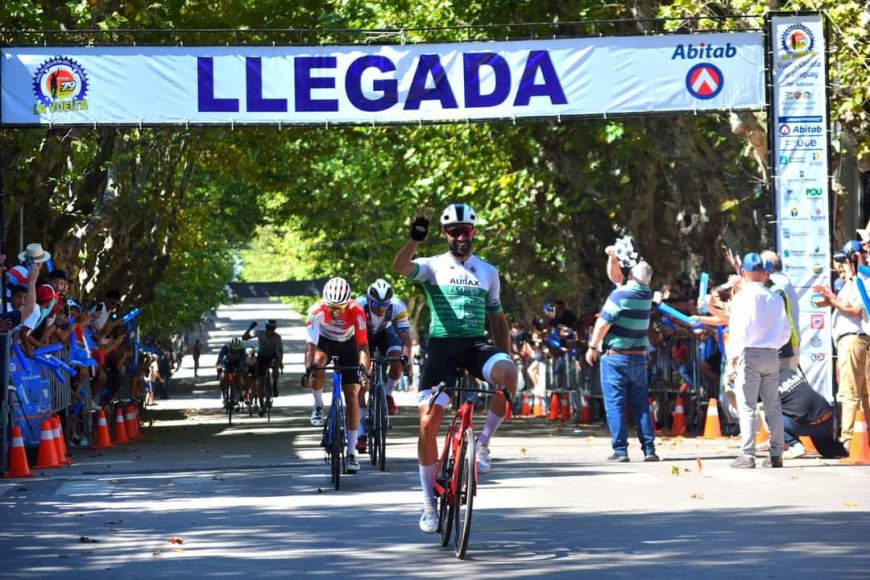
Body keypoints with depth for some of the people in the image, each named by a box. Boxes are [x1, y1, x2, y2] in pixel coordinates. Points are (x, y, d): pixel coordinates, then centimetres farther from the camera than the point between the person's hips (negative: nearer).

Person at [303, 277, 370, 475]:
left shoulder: (356, 312, -32)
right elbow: (311, 344, -38)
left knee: (352, 395, -10)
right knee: (318, 360, -36)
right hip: (325, 341, 0)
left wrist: (363, 368, -50)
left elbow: (363, 345, -33)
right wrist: (308, 369, -52)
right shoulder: (317, 310, -33)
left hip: (347, 344, 0)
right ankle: (318, 407, -11)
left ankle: (351, 453, -6)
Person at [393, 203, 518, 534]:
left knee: (507, 373, -33)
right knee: (428, 422, -11)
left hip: (477, 346, 1)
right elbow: (400, 266, -19)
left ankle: (484, 442, -12)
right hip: (442, 348, -1)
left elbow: (497, 319, 20)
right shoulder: (433, 267, 3)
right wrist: (416, 239, -36)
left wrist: (507, 357, 12)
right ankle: (429, 502, 2)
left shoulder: (487, 271, 13)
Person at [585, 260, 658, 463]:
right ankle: (649, 448, 2)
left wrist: (593, 347, -4)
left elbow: (603, 323, -14)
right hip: (639, 357, 5)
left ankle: (620, 449, -6)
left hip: (614, 357, -5)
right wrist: (613, 259, 22)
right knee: (641, 405, 8)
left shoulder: (620, 294, -14)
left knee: (615, 404, -2)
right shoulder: (647, 295, 4)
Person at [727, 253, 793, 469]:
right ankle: (776, 454, 7)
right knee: (773, 406, 8)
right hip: (772, 354, 5)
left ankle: (747, 455, -8)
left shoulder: (742, 297, -7)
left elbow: (738, 330, -9)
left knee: (747, 406, -4)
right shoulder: (775, 298, 7)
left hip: (749, 354, -4)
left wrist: (732, 359, -6)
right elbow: (786, 331, 9)